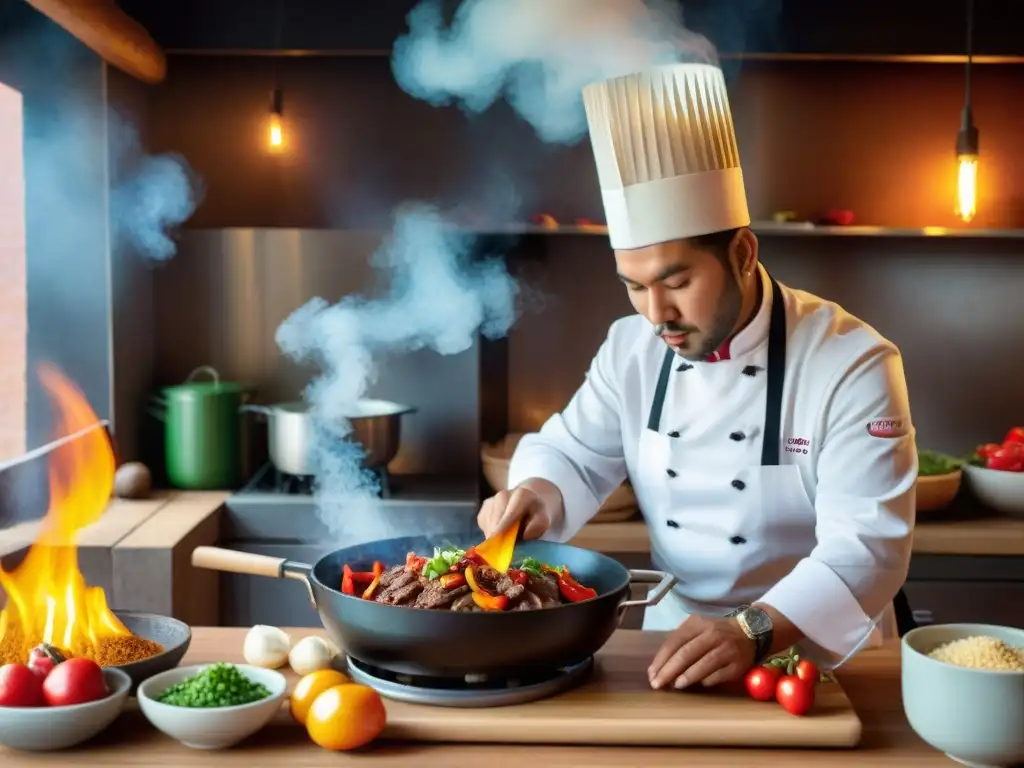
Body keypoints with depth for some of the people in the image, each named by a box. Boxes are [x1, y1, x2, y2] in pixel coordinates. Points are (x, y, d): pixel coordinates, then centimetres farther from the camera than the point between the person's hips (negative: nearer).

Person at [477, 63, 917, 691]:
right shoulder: (633, 347, 1)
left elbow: (866, 544, -21)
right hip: (674, 639, 3)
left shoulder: (852, 364, -15)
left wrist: (754, 632, -36)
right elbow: (573, 455, 9)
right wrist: (538, 494, -14)